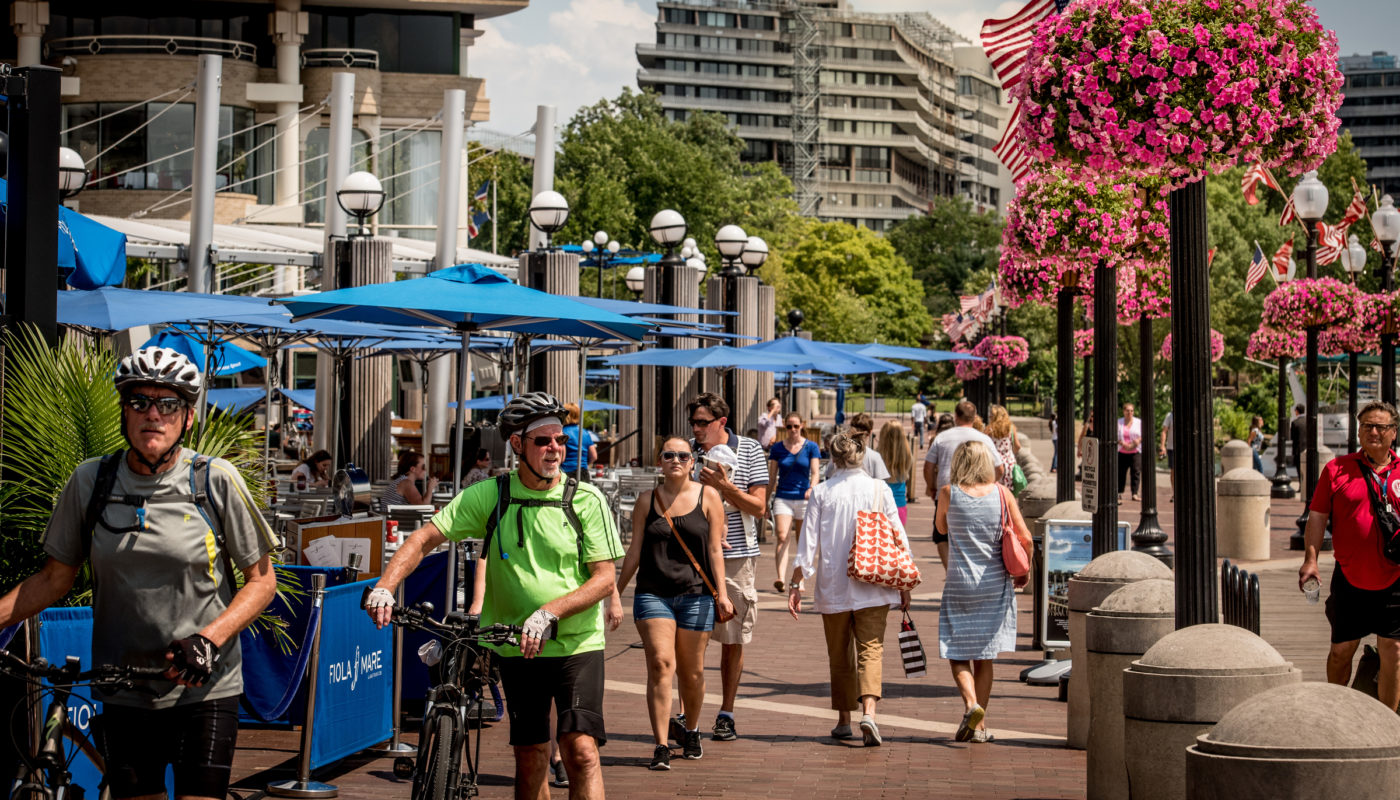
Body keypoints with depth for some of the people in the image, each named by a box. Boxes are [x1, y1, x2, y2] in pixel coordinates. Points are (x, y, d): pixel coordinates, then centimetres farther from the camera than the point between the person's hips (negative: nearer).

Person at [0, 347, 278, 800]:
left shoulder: (216, 480, -5)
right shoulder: (90, 481, 2)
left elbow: (261, 579, 0)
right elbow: (55, 579, 11)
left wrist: (209, 638, -15)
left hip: (204, 690, -2)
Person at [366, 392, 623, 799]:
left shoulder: (586, 499, -7)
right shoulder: (489, 496, -3)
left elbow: (606, 578, -11)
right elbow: (424, 539, -3)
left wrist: (549, 612, -25)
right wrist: (384, 587, -19)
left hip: (577, 643, -2)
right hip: (517, 646, 2)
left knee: (580, 749, -15)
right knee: (530, 757, 8)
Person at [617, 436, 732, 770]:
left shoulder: (708, 497, 5)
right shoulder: (647, 500, 8)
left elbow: (715, 549, 3)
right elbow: (635, 551, 13)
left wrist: (721, 593, -4)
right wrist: (616, 591, 14)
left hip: (695, 595, 0)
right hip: (653, 593, 0)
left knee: (692, 672, 5)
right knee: (660, 663, -14)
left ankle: (690, 730, 32)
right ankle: (661, 747, -15)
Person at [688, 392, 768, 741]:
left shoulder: (750, 450, 0)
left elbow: (759, 506, -2)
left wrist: (725, 487, -17)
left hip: (736, 555, -1)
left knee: (733, 640, 5)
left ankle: (726, 714, 15)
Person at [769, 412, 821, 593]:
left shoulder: (811, 447, 3)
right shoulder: (777, 448, 6)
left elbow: (815, 472, -5)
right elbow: (772, 477, 11)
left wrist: (812, 488, -25)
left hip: (803, 498, 0)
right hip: (783, 497, 0)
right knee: (782, 537, -17)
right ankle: (781, 578, -31)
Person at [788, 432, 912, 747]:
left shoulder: (821, 493, -1)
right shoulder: (880, 490, 0)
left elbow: (809, 542, -3)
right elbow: (898, 538, 1)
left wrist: (795, 583, 2)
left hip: (833, 586, 1)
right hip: (873, 587, -1)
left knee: (840, 653, 13)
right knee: (870, 650, -3)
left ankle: (844, 720, 20)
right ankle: (868, 712, -25)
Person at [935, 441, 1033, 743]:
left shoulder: (949, 493, -6)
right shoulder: (1002, 494, -2)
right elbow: (1025, 538, -2)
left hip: (960, 585, -2)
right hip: (996, 585, 2)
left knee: (957, 654, 5)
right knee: (984, 657, 12)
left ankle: (971, 704, -21)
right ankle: (980, 727, 14)